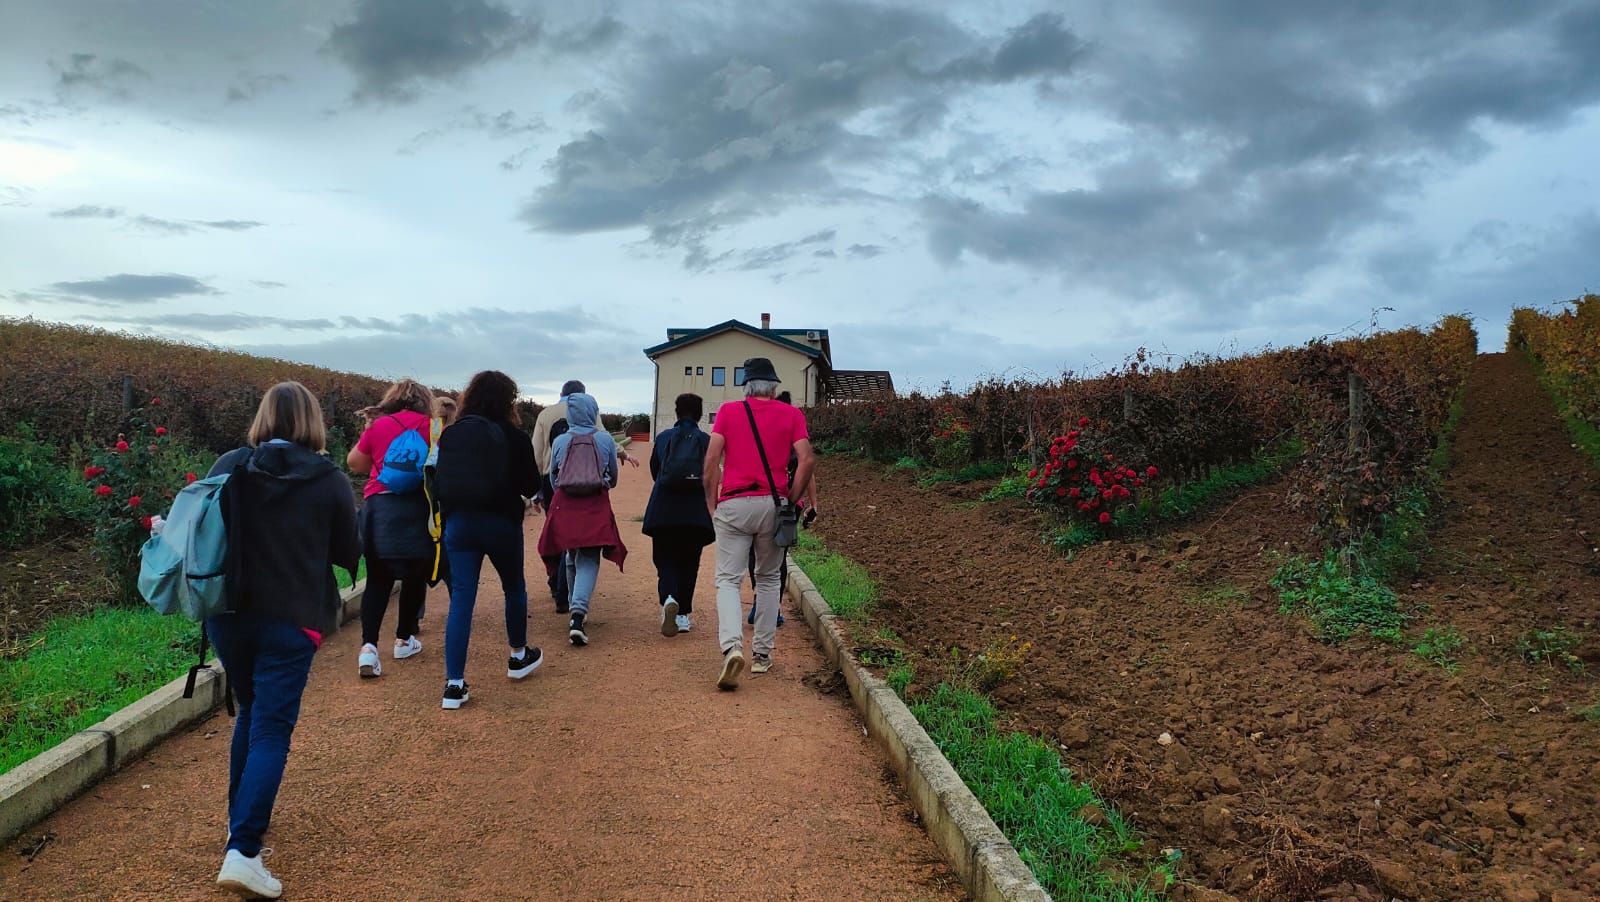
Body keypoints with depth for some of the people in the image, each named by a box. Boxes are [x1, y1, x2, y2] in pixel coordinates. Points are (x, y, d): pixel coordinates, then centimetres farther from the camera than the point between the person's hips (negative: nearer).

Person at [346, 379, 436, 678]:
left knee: (378, 578, 6)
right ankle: (404, 639, 23)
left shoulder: (378, 426, 8)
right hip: (416, 506, -2)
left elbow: (355, 463, 17)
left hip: (378, 506, 2)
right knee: (415, 575, 14)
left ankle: (368, 646, -8)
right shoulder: (429, 425, 3)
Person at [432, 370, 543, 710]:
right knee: (514, 589, 20)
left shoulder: (451, 434, 2)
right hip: (501, 523, -2)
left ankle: (454, 683, -2)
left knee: (460, 600, 2)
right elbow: (531, 486, -4)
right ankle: (519, 657, 37)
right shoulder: (514, 437, -9)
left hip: (458, 522, 3)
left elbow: (439, 481, 5)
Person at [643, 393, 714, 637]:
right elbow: (711, 477, 3)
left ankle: (668, 599, -22)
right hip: (696, 512, 0)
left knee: (665, 561, 6)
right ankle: (683, 615, 15)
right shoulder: (706, 441, 0)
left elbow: (654, 471, 13)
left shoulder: (663, 438, 4)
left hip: (663, 509, 0)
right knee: (688, 562, 12)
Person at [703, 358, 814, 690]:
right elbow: (807, 460, -6)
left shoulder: (728, 410, 5)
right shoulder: (791, 414, 6)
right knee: (768, 578, 16)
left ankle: (732, 646, -23)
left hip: (733, 504, -1)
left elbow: (712, 459, -4)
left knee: (728, 579, -1)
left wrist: (711, 502, 3)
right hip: (773, 505, 1)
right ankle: (762, 653, 17)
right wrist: (792, 500, 2)